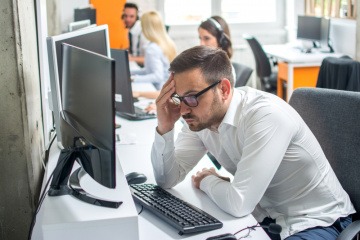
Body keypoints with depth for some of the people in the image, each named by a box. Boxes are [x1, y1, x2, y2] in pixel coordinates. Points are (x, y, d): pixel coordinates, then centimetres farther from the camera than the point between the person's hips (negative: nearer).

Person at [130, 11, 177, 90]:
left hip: (160, 91, -8)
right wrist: (130, 72, 18)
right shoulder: (169, 43, 9)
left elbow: (158, 76, -21)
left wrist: (134, 78, -20)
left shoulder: (152, 48, -16)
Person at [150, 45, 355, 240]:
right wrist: (164, 128, -17)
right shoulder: (200, 117, -6)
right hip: (267, 216, 7)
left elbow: (238, 203, -32)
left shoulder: (267, 115, -30)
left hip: (316, 221, -6)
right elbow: (168, 180, -1)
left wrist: (207, 181, -12)